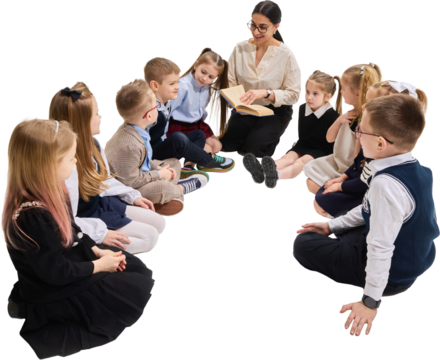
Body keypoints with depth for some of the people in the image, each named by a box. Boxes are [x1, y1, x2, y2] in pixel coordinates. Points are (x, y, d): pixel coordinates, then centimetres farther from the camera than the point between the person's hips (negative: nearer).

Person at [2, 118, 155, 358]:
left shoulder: (49, 191, -5)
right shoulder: (32, 217, -34)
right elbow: (57, 272, -26)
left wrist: (97, 251, 1)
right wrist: (98, 265, -14)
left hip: (69, 261, 9)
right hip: (52, 295, -9)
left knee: (139, 269, 15)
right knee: (140, 291, -7)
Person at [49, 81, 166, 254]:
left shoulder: (92, 144, -7)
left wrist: (133, 196, 13)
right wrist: (101, 234, -27)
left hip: (101, 202, 9)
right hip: (87, 218, -9)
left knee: (159, 223, 10)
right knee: (149, 237, -12)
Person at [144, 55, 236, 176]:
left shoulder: (167, 101, 7)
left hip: (163, 145, 11)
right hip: (153, 155, -11)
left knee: (199, 134, 18)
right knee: (178, 138, -37)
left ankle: (188, 166, -10)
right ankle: (207, 161, -10)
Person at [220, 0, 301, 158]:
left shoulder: (286, 54, -16)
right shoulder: (240, 47, -7)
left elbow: (294, 94, -15)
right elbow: (230, 82, -3)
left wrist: (265, 93, -30)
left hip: (276, 111, -3)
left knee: (254, 146, -24)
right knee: (227, 143, -18)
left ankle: (273, 138, 13)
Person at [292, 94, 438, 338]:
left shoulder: (386, 183, -35)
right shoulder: (418, 169, -5)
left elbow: (381, 248, -31)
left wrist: (371, 301, -21)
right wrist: (333, 225, 13)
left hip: (393, 273, -9)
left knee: (303, 244, 2)